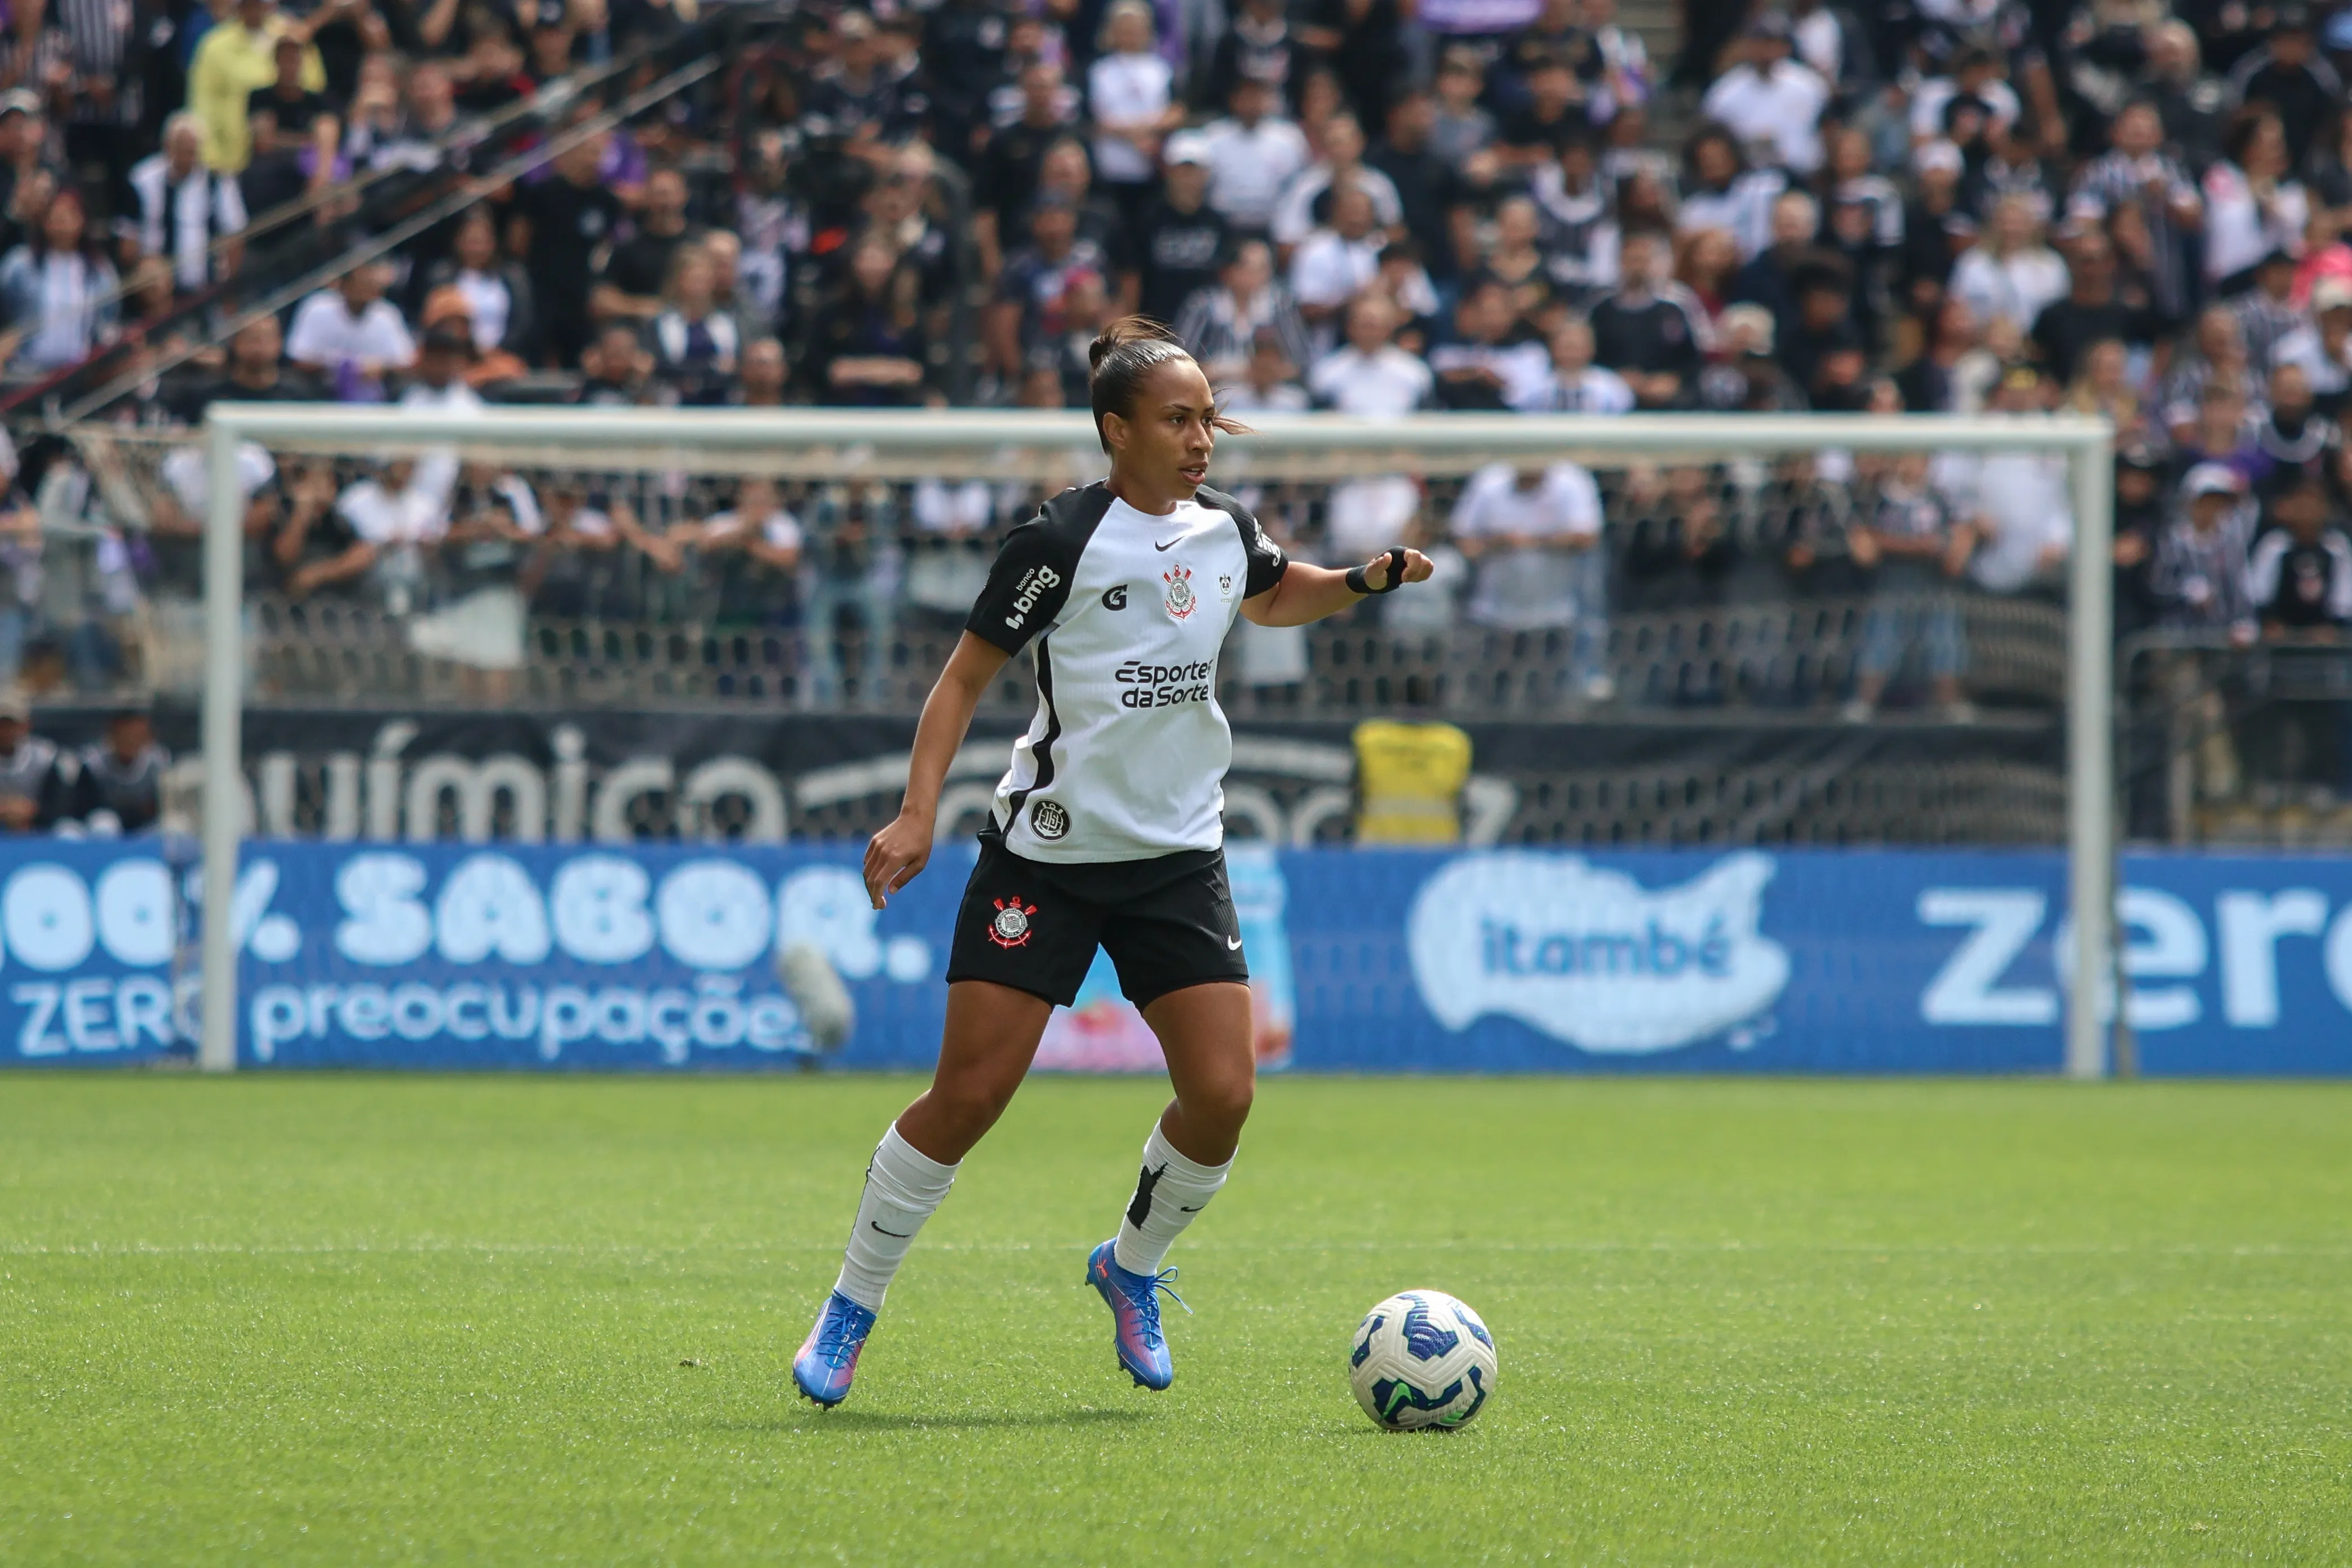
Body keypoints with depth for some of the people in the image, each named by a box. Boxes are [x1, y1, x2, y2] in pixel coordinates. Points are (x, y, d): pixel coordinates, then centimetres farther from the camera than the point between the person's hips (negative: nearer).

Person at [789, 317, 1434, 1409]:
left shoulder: (1227, 531, 5)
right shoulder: (1063, 539, -12)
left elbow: (1272, 599, 29)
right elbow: (967, 675, -8)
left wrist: (1363, 582, 9)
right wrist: (917, 815, -18)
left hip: (1179, 857, 5)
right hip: (1047, 855, -5)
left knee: (1222, 1096, -7)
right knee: (970, 1094, -8)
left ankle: (1132, 1267, 20)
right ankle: (851, 1307, 9)